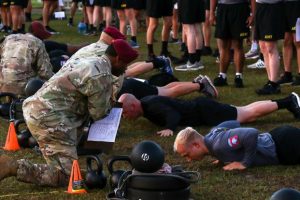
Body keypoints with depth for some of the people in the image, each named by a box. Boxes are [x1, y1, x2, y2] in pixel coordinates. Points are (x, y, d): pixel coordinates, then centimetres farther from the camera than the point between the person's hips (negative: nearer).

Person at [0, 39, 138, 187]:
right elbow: (99, 113, -5)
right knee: (67, 175, -11)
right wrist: (110, 105, 14)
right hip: (50, 118, -10)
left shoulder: (88, 61, 19)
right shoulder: (102, 75, -10)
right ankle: (13, 167, -18)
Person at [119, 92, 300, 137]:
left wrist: (169, 128, -54)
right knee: (246, 112, 15)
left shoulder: (152, 105, -27)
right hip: (199, 109, 8)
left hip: (203, 111, -8)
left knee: (248, 114, -1)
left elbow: (173, 114, -40)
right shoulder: (144, 102, 1)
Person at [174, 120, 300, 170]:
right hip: (277, 138, 8)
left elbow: (252, 134, -42)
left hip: (284, 145, -8)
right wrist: (225, 156, 12)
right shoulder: (213, 133, -3)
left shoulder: (219, 145, -32)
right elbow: (235, 124, 16)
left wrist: (245, 163, -29)